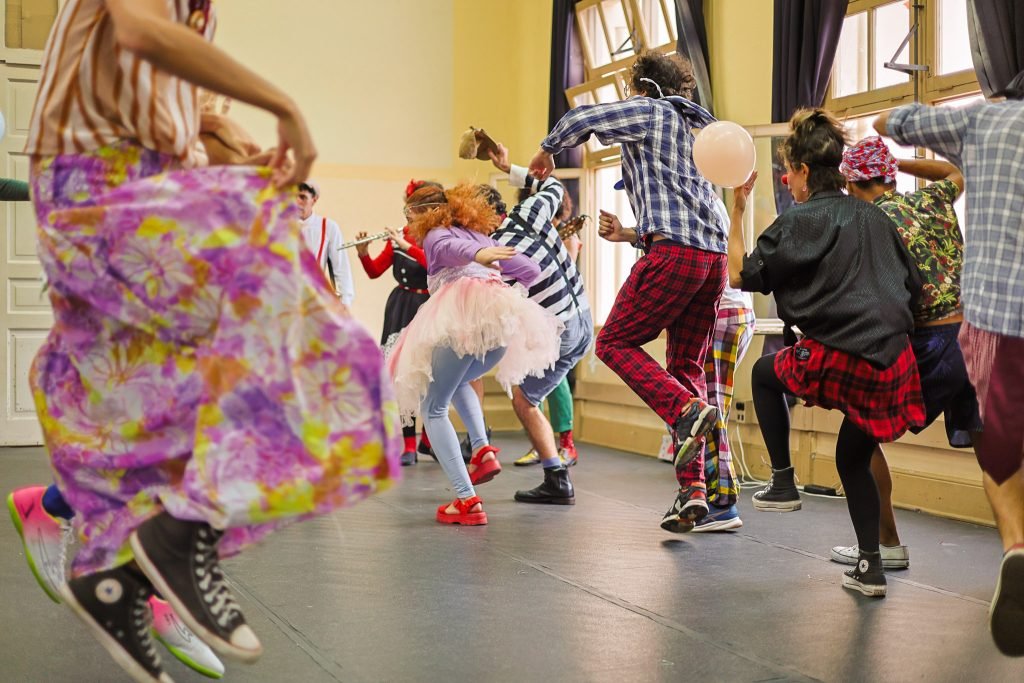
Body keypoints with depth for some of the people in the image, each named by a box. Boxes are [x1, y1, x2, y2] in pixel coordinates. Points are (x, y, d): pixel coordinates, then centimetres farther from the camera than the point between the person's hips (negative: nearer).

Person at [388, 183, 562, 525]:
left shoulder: (436, 235, 17)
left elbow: (453, 247, -9)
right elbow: (531, 271, 32)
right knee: (457, 382, 35)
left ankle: (467, 501, -8)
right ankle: (483, 450, 11)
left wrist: (478, 254, -32)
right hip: (506, 316, 6)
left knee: (433, 408, 7)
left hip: (464, 314, -6)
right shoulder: (483, 236, 34)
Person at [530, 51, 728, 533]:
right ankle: (693, 490, 1)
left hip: (673, 252, -8)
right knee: (686, 367, 8)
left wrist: (546, 152, 19)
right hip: (714, 255, 8)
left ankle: (686, 411, -20)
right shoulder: (697, 128, 32)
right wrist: (631, 235, 33)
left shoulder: (648, 111, 8)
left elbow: (578, 121, -1)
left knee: (615, 343, 2)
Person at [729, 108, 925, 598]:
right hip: (894, 360, 6)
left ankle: (783, 482, 20)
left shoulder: (796, 223, -4)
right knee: (854, 459, 22)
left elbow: (740, 276, 3)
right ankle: (870, 567, 20)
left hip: (839, 360, -5)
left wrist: (738, 209, 4)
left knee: (765, 373, 26)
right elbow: (914, 285, 16)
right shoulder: (873, 217, 13)